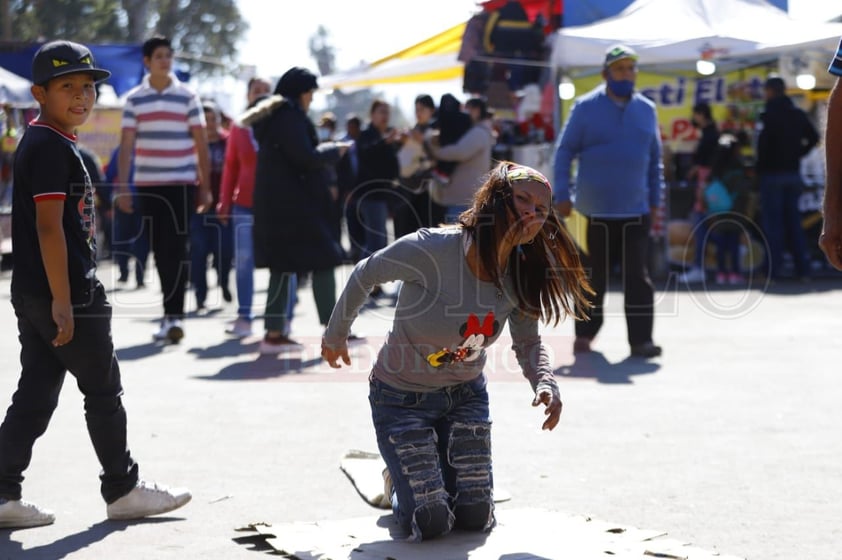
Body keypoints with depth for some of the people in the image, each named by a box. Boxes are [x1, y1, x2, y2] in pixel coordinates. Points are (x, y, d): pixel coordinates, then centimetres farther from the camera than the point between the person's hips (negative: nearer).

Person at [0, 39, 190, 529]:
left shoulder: (41, 143, 16)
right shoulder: (52, 147, -15)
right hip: (66, 294, -10)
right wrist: (63, 303, -23)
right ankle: (123, 490, 15)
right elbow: (49, 227, -21)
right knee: (104, 391, 3)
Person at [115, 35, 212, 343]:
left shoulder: (187, 96, 2)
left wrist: (206, 187, 0)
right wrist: (122, 187, -4)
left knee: (176, 249, -9)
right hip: (147, 185, 2)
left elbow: (201, 144, 3)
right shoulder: (134, 99, 5)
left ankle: (173, 315, -12)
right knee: (160, 251, 6)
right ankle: (172, 312, 16)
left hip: (182, 184, -2)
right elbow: (126, 145, 3)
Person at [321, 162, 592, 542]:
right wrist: (335, 337, 0)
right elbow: (364, 276, -14)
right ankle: (396, 481, 25)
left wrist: (546, 384, -24)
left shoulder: (522, 274, -13)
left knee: (475, 518, 4)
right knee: (432, 522, -10)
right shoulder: (431, 249, -30)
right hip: (403, 396, -5)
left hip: (466, 396, 5)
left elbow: (527, 343, -1)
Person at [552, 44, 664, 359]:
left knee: (638, 275, -2)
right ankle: (585, 333, 21)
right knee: (594, 275, 7)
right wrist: (562, 196, -6)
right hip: (595, 211, -2)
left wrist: (655, 200, 10)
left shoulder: (646, 110, 7)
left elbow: (654, 159, 13)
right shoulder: (586, 108, -3)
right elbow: (565, 151, -1)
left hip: (636, 210, 2)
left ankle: (640, 339, 0)